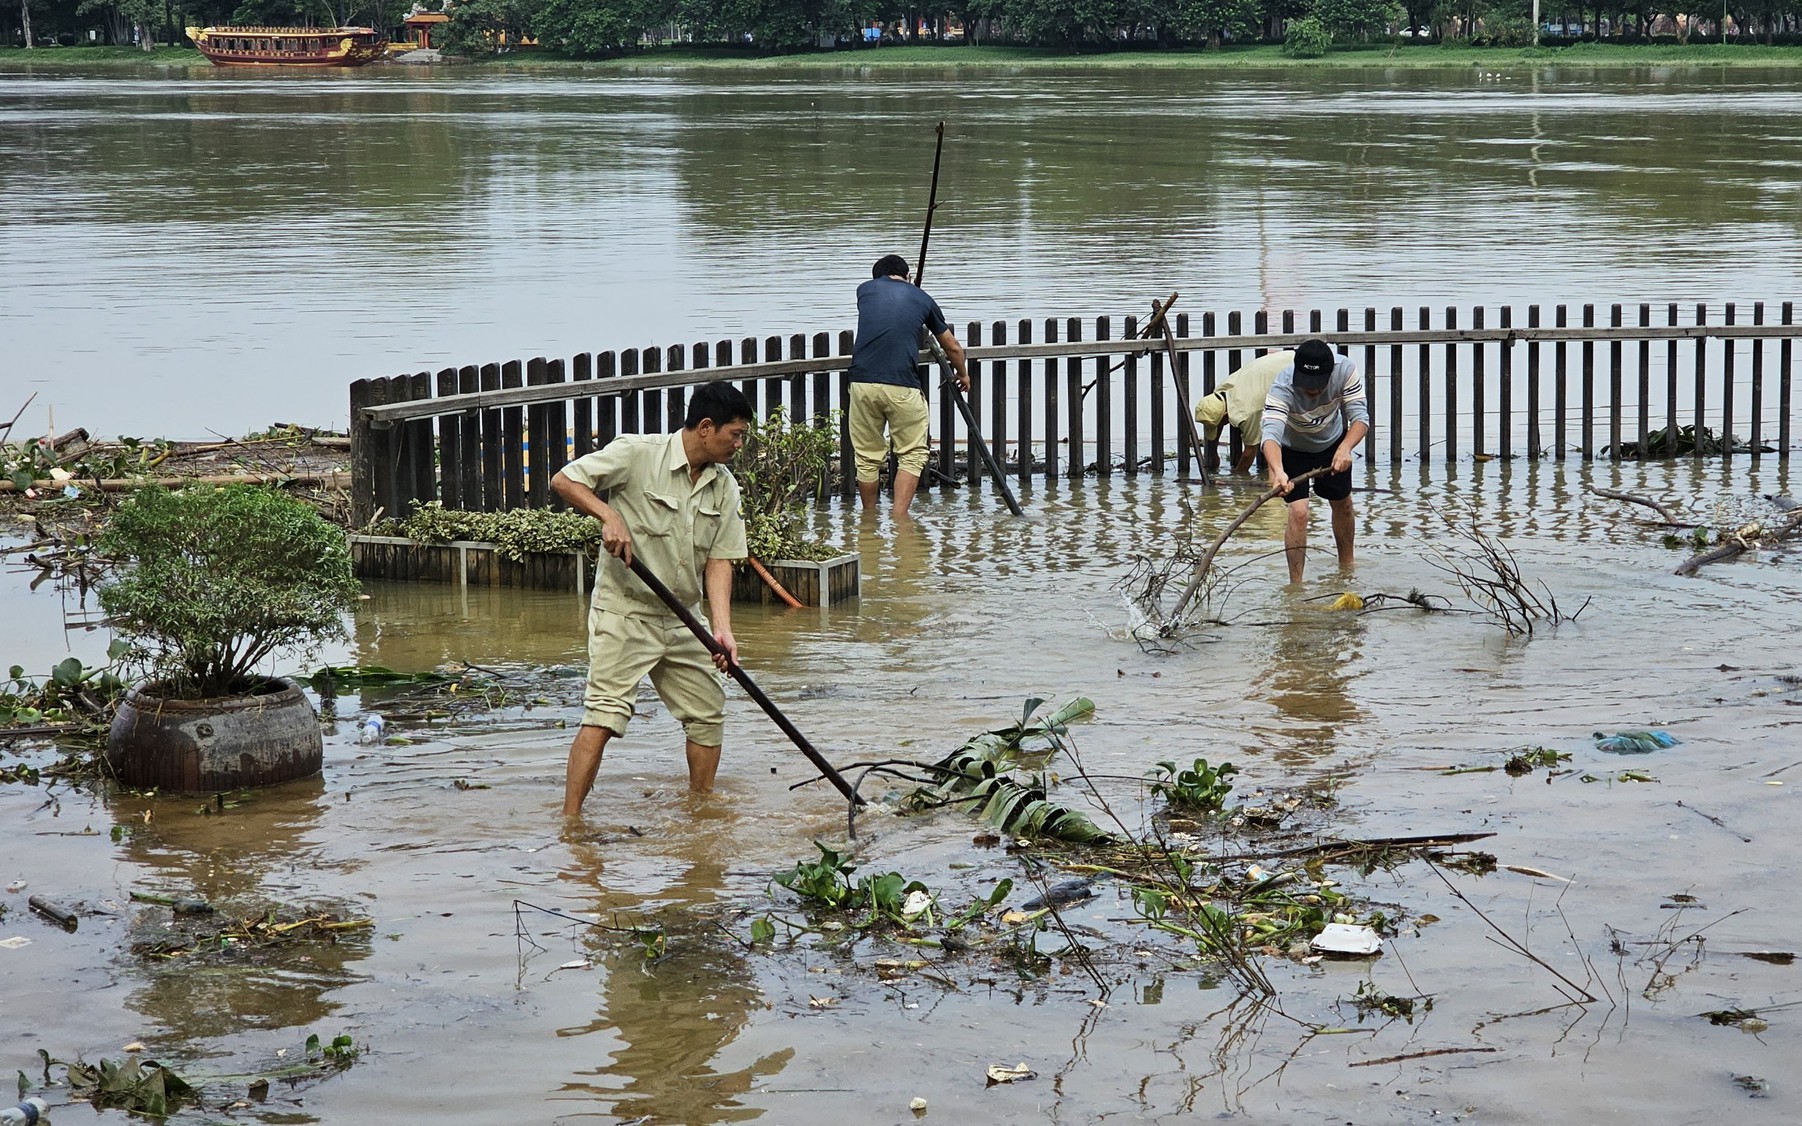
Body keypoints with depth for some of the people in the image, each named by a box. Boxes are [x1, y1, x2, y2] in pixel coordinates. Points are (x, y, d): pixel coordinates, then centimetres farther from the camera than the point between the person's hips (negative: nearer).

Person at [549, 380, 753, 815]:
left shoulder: (724, 486, 5)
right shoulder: (637, 453, -13)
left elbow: (718, 559, 1)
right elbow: (564, 481, -12)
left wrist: (721, 627, -11)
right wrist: (608, 515, -27)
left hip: (682, 619, 7)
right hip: (624, 611, -7)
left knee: (708, 713, 13)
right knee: (605, 714, -15)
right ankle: (570, 821, -13)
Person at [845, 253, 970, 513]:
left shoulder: (865, 290, 18)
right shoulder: (921, 298, 16)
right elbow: (953, 348, 28)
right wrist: (963, 374, 49)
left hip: (863, 382, 2)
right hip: (903, 385, -2)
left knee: (867, 458, 12)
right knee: (912, 455, 8)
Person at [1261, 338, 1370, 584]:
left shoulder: (1345, 369, -34)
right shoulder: (1282, 388, -42)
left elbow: (1360, 416, -33)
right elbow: (1271, 433, -54)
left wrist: (1345, 448, -53)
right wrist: (1278, 471, -73)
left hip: (1333, 443, 4)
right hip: (1293, 448, -4)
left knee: (1342, 504, 19)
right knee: (1298, 511, -18)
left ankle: (1347, 567, 43)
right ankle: (1296, 583, -10)